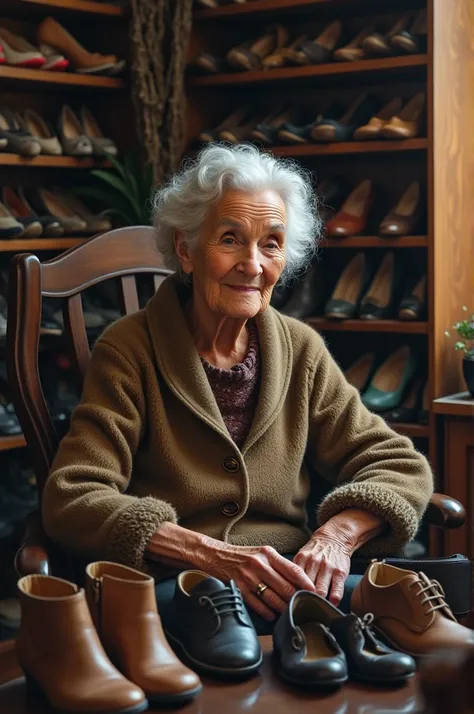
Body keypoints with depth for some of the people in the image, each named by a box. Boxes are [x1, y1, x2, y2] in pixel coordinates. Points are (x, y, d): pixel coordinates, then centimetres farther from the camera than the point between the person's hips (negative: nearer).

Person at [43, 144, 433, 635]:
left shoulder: (301, 351, 10)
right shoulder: (129, 351, -2)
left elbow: (399, 465, 8)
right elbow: (73, 501, -12)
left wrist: (338, 533, -15)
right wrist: (214, 556, -25)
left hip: (286, 580, 5)